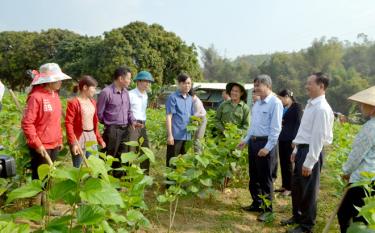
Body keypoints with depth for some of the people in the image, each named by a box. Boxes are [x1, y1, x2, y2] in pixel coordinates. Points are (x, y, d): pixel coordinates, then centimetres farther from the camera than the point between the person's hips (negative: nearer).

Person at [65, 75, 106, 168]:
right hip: (79, 138, -7)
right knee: (78, 168, 1)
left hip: (92, 138, 7)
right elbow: (68, 123, -15)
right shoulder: (73, 102, -11)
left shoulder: (93, 102, 11)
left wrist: (99, 139, 17)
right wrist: (73, 143, -21)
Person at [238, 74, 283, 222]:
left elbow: (276, 128, -17)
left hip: (265, 143, -8)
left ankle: (267, 209, 17)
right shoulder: (257, 104, 13)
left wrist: (268, 147, -20)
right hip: (253, 142, 8)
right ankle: (257, 204, 31)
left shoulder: (275, 103, -13)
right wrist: (246, 140, 16)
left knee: (265, 178, 2)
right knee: (254, 176, 16)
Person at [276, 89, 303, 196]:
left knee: (288, 163, -1)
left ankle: (289, 187, 9)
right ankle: (284, 185, 20)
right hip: (282, 138, 7)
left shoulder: (297, 106, -5)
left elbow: (298, 123, -11)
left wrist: (294, 139, -16)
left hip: (290, 139, -7)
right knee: (283, 163, 10)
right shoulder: (283, 108, 15)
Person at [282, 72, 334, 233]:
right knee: (296, 186, 21)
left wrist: (309, 162, -21)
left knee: (308, 190, 6)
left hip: (311, 151, -9)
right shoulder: (310, 104, 11)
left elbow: (318, 137, -22)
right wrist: (296, 150, 19)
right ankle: (297, 216, 41)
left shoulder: (322, 108, -19)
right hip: (302, 149, 9)